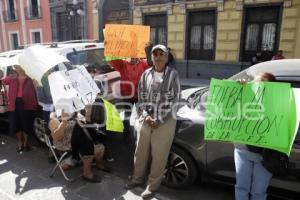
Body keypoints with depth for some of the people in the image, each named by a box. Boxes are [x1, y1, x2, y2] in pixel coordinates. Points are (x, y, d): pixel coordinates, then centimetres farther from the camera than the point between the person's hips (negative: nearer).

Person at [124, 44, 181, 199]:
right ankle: (138, 179, 38)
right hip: (145, 120, 4)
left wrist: (160, 120, -12)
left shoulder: (173, 75, -6)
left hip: (165, 122, -3)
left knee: (159, 156, 7)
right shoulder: (146, 74, 5)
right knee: (141, 152, 16)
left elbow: (175, 100, -8)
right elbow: (141, 98, 7)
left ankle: (153, 186, 26)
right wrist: (145, 116, -8)